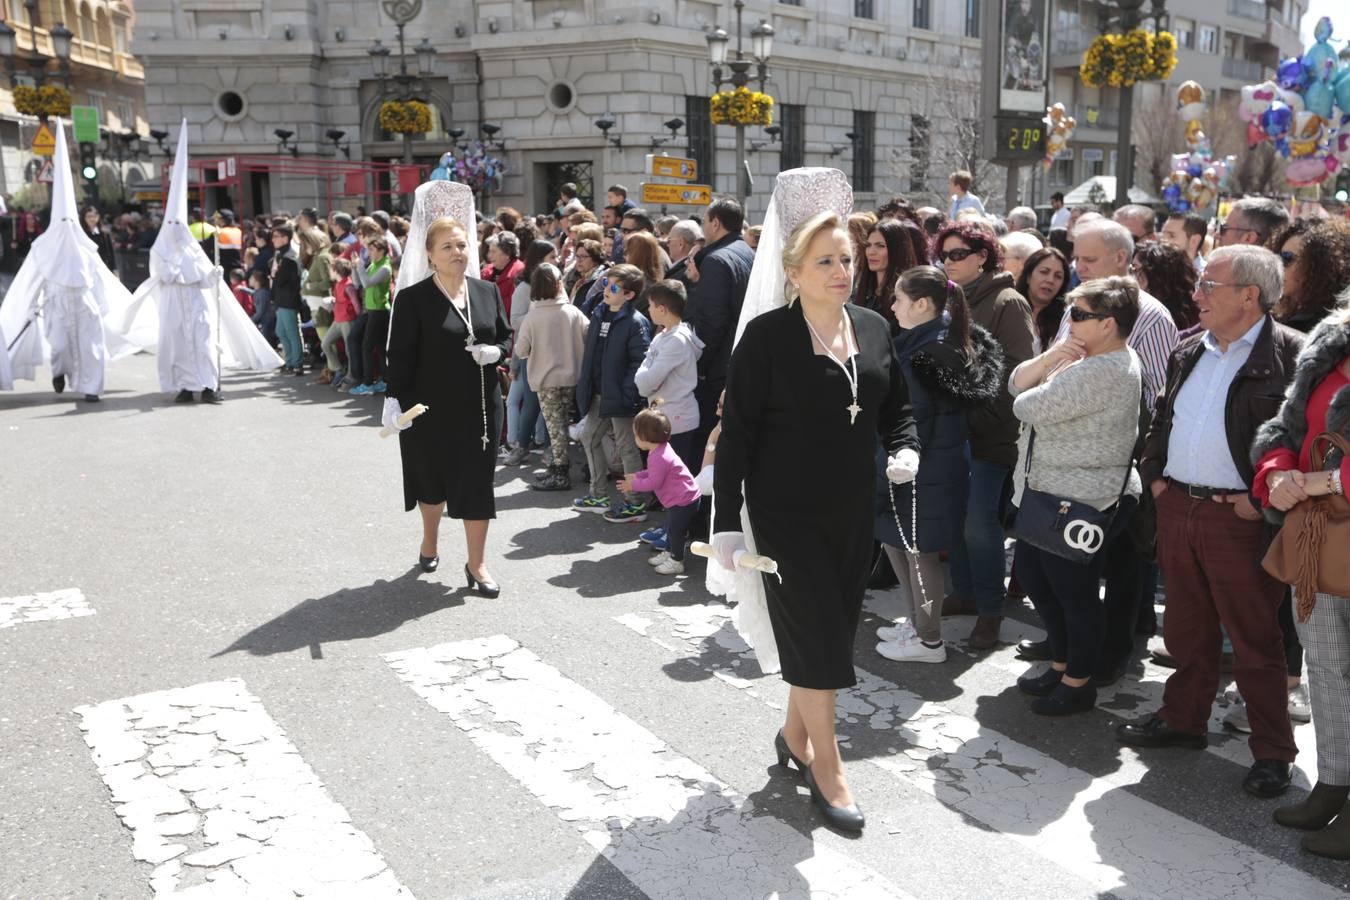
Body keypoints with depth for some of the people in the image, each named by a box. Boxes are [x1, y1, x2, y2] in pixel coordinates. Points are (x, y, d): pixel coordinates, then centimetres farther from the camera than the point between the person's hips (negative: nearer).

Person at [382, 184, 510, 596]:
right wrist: (396, 400, -16)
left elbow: (506, 336, 13)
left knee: (477, 479, 3)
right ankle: (430, 541, 40)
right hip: (431, 406, -3)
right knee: (433, 476, 14)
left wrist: (495, 352, -9)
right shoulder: (413, 298, -9)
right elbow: (400, 354, -10)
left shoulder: (488, 292, 4)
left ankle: (476, 563, 11)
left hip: (479, 404, 3)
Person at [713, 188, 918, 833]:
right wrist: (727, 521, -14)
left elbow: (897, 408, 14)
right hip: (786, 509, -5)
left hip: (853, 508, 6)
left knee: (833, 630, 14)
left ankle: (795, 734, 35)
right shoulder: (767, 335, -12)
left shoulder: (873, 327, 4)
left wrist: (905, 450, -8)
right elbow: (736, 431, -11)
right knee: (814, 633, -2)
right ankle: (827, 770, 12)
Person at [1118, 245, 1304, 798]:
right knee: (1187, 627, 18)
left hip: (1239, 518, -6)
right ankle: (1183, 720, 33)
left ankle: (1272, 752, 16)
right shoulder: (1189, 351, 12)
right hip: (1177, 507, 6)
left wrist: (1263, 497, -17)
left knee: (1254, 639, 3)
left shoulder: (1289, 354, -10)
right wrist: (1154, 474, 11)